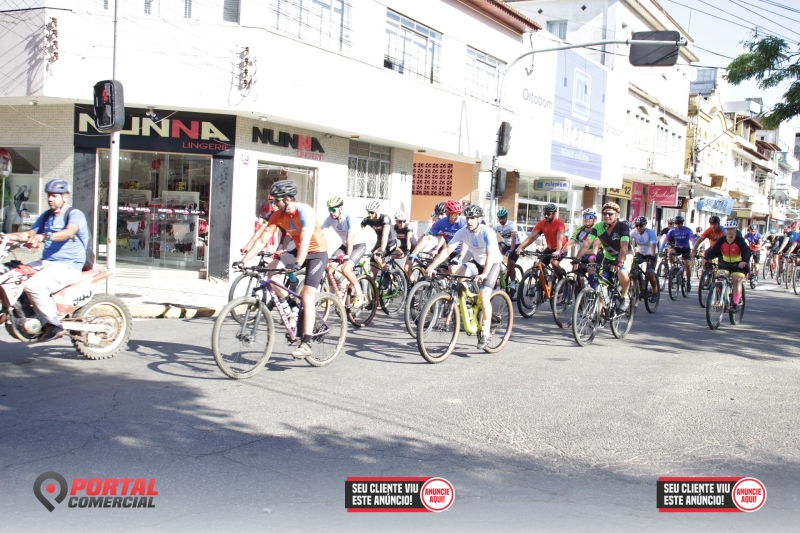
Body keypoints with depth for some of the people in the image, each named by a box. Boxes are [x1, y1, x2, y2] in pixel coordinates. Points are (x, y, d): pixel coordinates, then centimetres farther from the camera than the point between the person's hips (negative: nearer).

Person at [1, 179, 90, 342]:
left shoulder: (75, 214, -8)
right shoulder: (46, 216, 18)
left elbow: (68, 233, -28)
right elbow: (30, 234, 20)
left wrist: (44, 236, -45)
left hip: (68, 266, -9)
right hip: (46, 262, 9)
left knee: (33, 285, -30)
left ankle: (54, 325, -18)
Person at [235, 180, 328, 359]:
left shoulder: (305, 211, -26)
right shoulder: (277, 215, -7)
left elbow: (305, 241, -38)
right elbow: (262, 240, -10)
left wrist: (297, 264, -51)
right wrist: (243, 261, -19)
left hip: (317, 253, -6)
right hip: (298, 251, 7)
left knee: (307, 297, -17)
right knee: (272, 269, -18)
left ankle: (306, 344, -14)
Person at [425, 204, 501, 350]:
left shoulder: (487, 232, -28)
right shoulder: (463, 232, -15)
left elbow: (490, 255, -40)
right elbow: (447, 250, -21)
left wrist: (484, 274, -56)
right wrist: (432, 266, -33)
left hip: (493, 263, -5)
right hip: (476, 262, 5)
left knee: (484, 295, -21)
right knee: (460, 275, -25)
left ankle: (486, 332, -10)